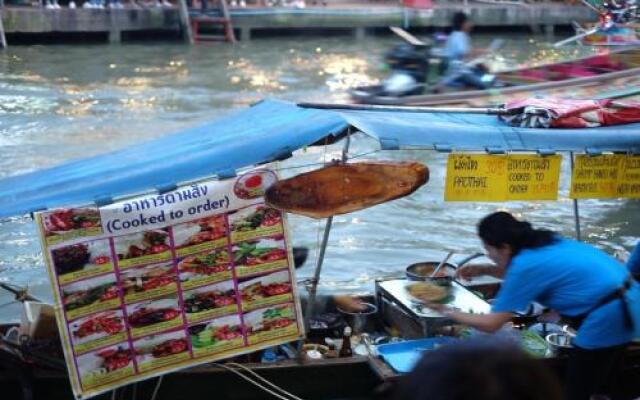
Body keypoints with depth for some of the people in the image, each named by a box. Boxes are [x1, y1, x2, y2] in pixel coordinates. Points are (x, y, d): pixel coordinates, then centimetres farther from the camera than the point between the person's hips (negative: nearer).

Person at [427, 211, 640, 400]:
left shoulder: (526, 264, -17)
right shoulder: (542, 242, 7)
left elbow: (491, 324, -14)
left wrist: (449, 312, -1)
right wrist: (483, 270, 19)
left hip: (607, 316, -9)